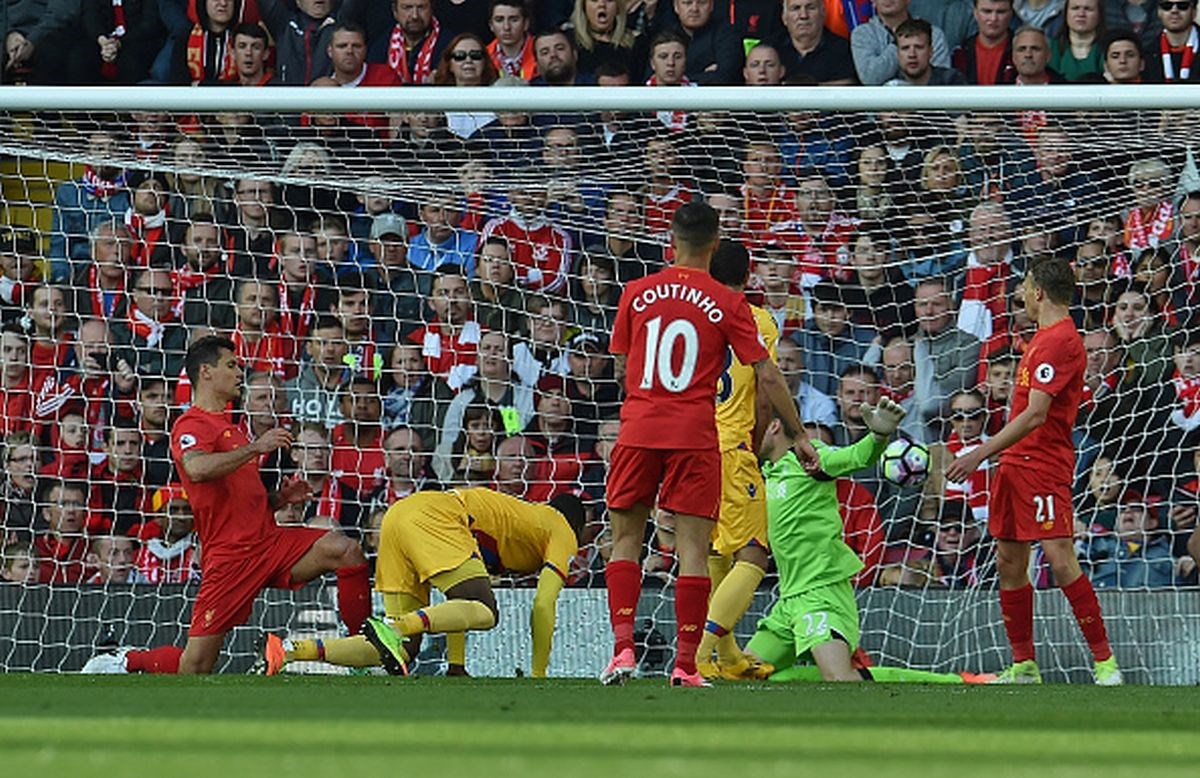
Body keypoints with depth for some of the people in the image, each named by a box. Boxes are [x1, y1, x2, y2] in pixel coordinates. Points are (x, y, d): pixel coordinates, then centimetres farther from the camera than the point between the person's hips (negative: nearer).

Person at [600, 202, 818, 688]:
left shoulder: (637, 293, 4)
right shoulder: (728, 304, -1)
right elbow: (767, 376, -2)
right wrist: (798, 434, 7)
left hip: (639, 428, 1)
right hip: (694, 435, -1)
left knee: (626, 539, 11)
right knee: (693, 547, 0)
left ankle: (623, 648, -2)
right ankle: (685, 664, -3)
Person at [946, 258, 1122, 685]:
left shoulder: (1061, 341, -15)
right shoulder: (1044, 337, 16)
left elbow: (1035, 414, -22)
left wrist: (982, 453, -23)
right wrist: (996, 453, 21)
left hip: (1043, 465, -10)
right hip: (1016, 462, 10)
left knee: (1060, 561, -16)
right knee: (1009, 562, 9)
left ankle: (1105, 663, -13)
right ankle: (1023, 666, 15)